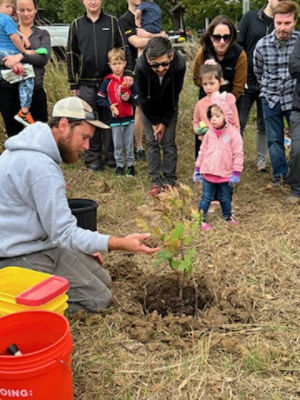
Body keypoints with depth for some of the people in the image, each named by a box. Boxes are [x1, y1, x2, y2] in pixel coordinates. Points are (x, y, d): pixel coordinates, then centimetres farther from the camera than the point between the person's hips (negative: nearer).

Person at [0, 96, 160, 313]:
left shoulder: (32, 148, 6)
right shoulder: (41, 167, -27)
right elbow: (64, 233, -26)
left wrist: (86, 245, 11)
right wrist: (122, 244, -30)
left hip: (39, 240, 10)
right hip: (22, 256, -10)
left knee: (102, 279, 14)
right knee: (99, 299, -8)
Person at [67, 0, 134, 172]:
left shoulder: (112, 22, 6)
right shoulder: (77, 25, 8)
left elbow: (124, 48, 5)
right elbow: (71, 54, 9)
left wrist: (128, 72, -8)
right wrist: (73, 84, 5)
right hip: (87, 83, 1)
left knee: (110, 119, 4)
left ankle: (111, 156, 14)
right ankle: (93, 157, 13)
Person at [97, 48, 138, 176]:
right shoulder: (107, 81, -1)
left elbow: (137, 97, 4)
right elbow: (100, 98, 1)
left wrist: (129, 98, -16)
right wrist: (109, 105, -13)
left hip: (129, 117, 0)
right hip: (115, 118, 0)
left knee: (129, 143, 7)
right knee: (118, 144, 8)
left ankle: (131, 164, 20)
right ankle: (119, 165, 20)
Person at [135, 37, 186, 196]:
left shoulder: (179, 65, -34)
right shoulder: (141, 66, -35)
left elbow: (174, 96, -19)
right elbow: (143, 98, -19)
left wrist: (164, 122, -13)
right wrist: (154, 122, -12)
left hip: (169, 108, 0)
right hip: (149, 108, 0)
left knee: (169, 142, -1)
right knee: (152, 142, -2)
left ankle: (169, 180, 10)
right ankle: (156, 182, 6)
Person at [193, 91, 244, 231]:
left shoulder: (233, 133, -11)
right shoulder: (209, 133, 1)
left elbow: (238, 154, -9)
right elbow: (202, 151, 9)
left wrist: (236, 173, -11)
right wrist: (197, 169, 9)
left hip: (225, 174, -2)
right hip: (208, 173, 2)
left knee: (225, 198, 16)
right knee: (206, 197, 7)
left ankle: (227, 216, 36)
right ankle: (201, 219, 16)